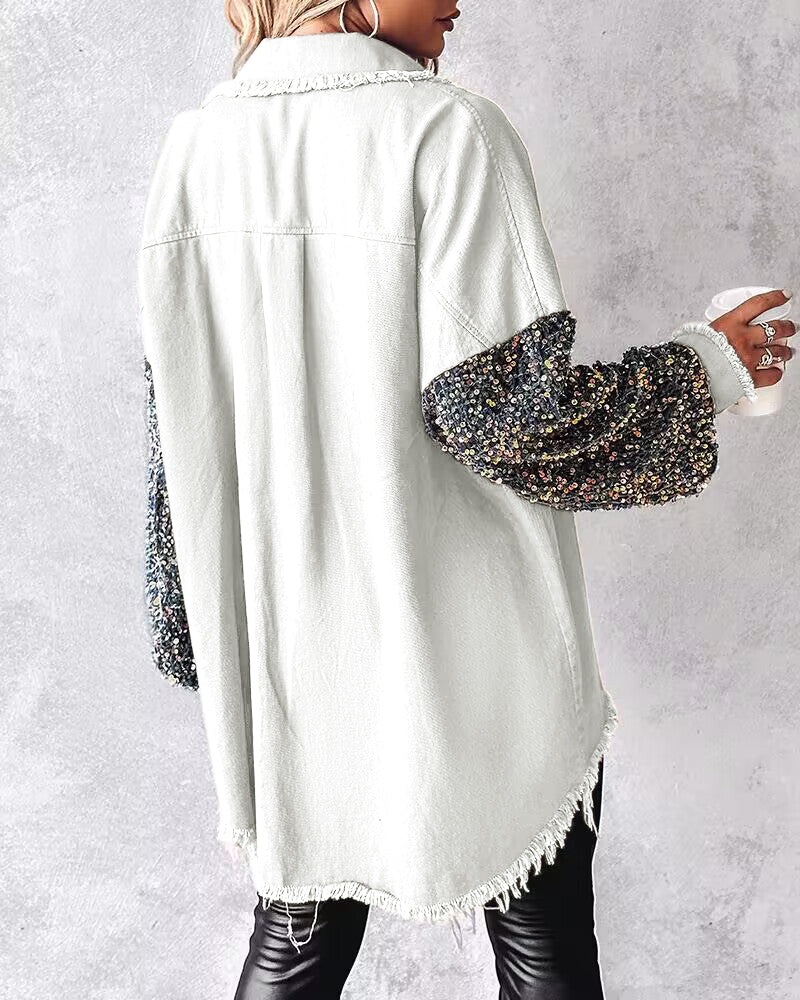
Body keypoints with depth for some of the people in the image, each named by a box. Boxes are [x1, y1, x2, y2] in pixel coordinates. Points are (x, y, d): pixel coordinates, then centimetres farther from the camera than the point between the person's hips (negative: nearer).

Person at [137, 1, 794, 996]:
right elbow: (510, 415, -19)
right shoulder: (445, 130, -13)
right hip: (471, 658, -4)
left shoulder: (191, 145, 3)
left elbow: (180, 430, 6)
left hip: (284, 656, 5)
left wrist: (198, 631, 16)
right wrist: (708, 366, -3)